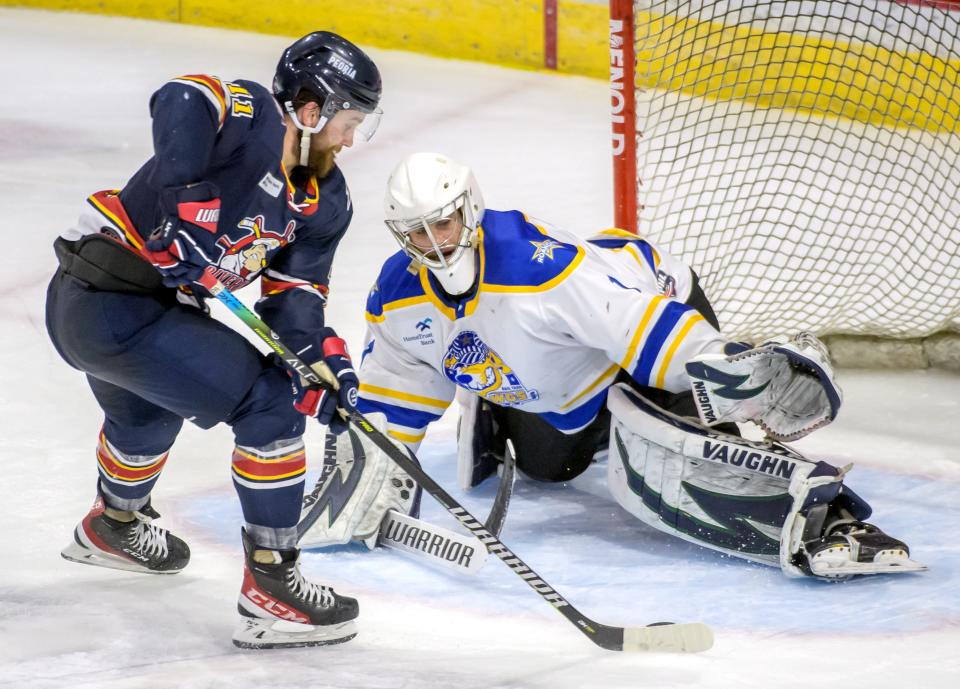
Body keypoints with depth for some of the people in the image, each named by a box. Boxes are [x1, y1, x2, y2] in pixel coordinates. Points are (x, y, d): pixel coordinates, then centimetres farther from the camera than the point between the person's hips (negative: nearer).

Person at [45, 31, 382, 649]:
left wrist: (322, 356, -12)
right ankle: (270, 588, -5)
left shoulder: (326, 201, 8)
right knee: (269, 402, -11)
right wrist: (186, 203, -41)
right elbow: (183, 100, -38)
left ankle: (113, 527, 69)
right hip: (113, 311, -10)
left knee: (147, 412, 38)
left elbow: (293, 292, 5)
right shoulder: (252, 116, -18)